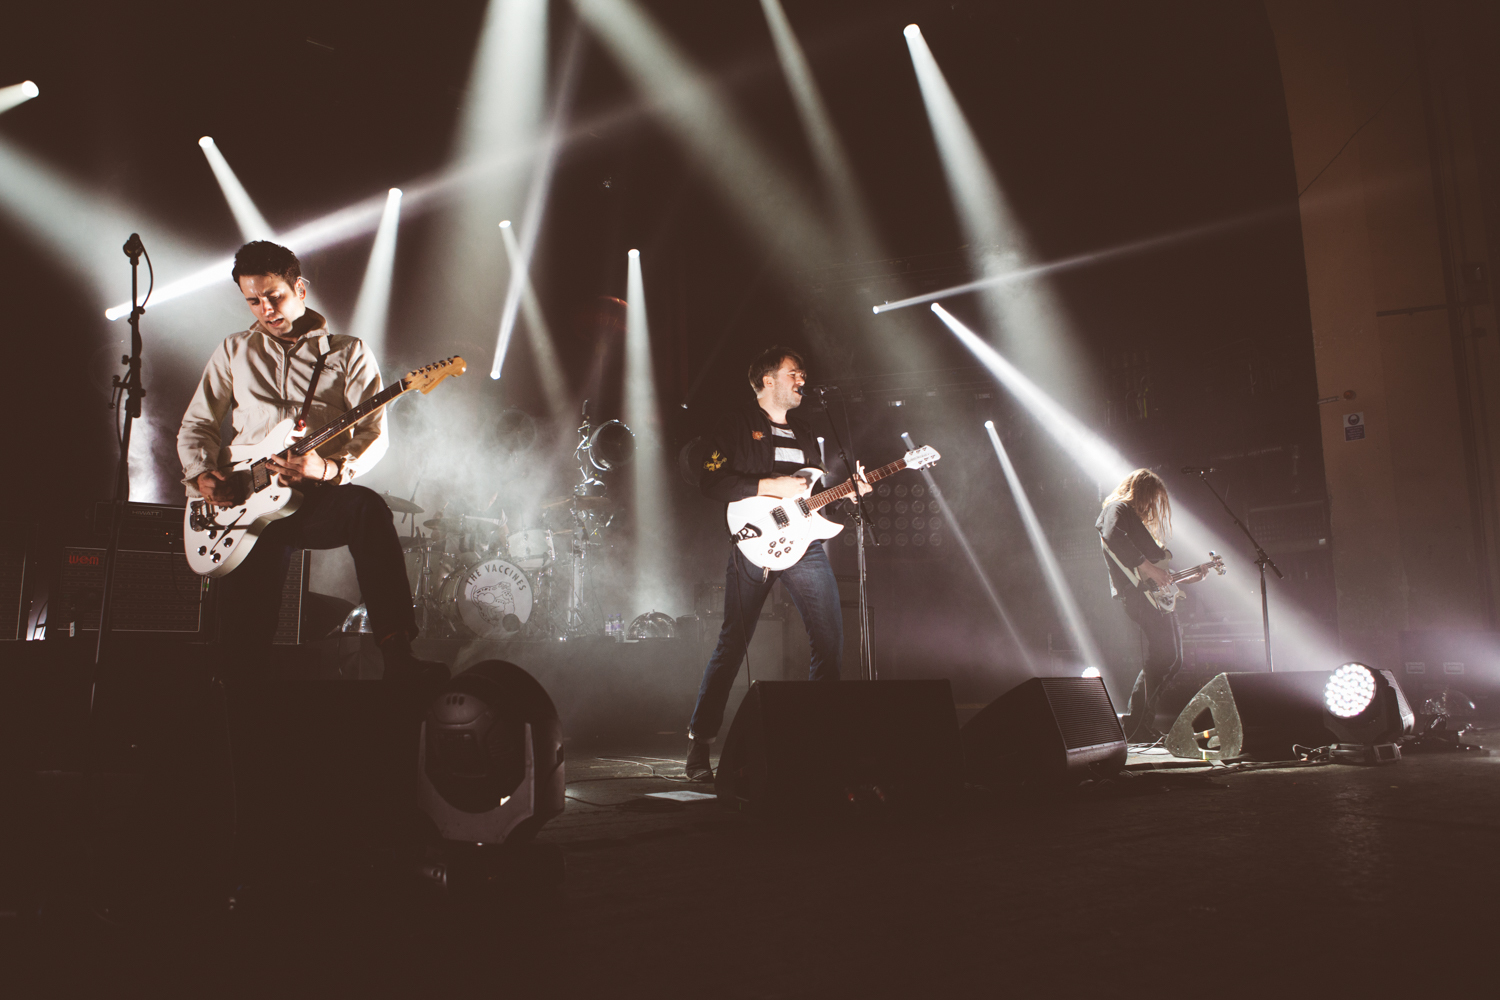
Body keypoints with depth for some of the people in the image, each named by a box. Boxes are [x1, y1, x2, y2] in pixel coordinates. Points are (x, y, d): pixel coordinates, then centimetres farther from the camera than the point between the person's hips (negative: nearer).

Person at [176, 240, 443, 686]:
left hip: (321, 497, -1)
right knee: (242, 644, -17)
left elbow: (374, 433, 0)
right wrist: (200, 474, -2)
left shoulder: (349, 353, 10)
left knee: (368, 508, -40)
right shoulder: (234, 351, 18)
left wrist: (332, 470, -20)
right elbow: (196, 425, 20)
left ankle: (398, 658, -40)